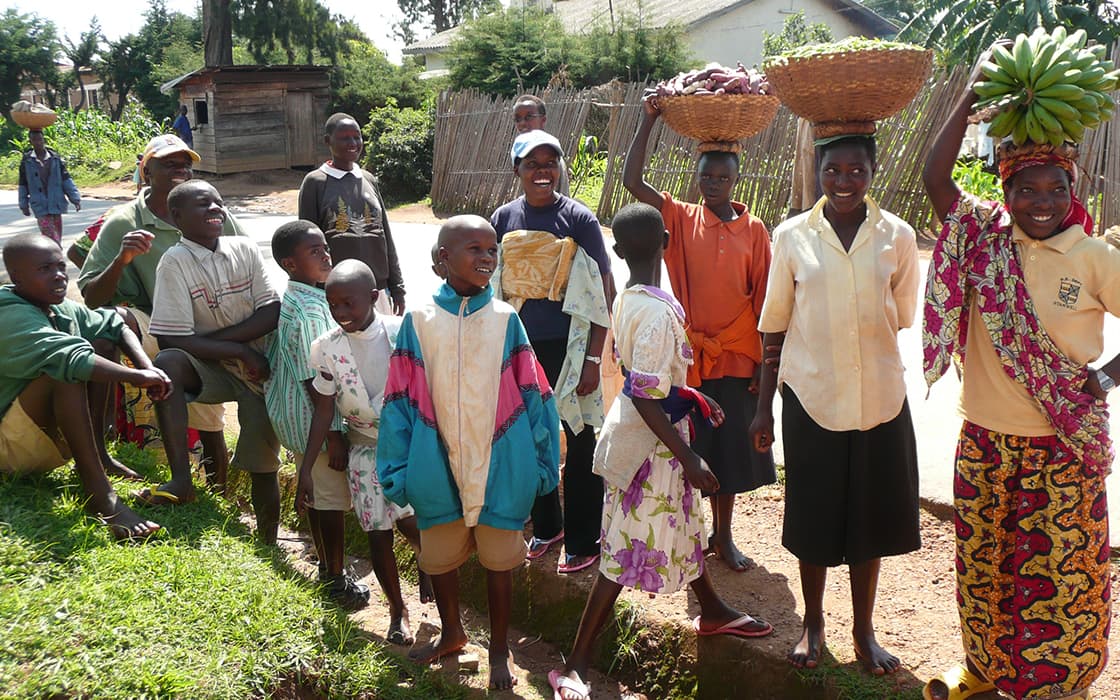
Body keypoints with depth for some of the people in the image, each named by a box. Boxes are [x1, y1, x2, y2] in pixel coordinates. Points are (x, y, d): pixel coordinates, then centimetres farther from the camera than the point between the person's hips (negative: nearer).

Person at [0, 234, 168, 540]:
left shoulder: (62, 309, 4)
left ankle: (98, 454, -2)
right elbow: (71, 358, -37)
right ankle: (99, 492, -35)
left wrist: (148, 367, -16)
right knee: (67, 370, -33)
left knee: (101, 342, 1)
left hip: (50, 439, 9)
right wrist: (140, 377, -36)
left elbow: (113, 325, 2)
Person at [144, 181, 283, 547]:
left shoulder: (244, 249, 0)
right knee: (166, 363, -34)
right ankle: (181, 479, -33)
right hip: (209, 368, -2)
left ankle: (268, 544, 15)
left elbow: (272, 313, -7)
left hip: (259, 368, 2)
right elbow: (173, 340, -17)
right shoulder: (176, 262, -10)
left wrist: (214, 338, -15)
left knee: (263, 466, -3)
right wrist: (242, 352, -18)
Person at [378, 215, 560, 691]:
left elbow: (533, 395, -1)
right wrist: (397, 470, -2)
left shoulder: (505, 319, -5)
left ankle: (499, 651, 33)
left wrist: (543, 461, -1)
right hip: (439, 469, 1)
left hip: (500, 469, -1)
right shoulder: (418, 321, -5)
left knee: (499, 562, 12)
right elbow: (400, 401, -2)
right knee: (439, 558, 17)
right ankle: (451, 634, 44)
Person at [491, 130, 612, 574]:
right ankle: (546, 525, 34)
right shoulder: (504, 218, 4)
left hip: (568, 348, -4)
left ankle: (583, 541, 18)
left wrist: (593, 358, -12)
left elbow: (603, 292, -8)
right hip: (521, 347, 4)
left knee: (580, 443, 4)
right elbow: (493, 286, 13)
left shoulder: (578, 218, -8)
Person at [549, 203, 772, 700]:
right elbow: (645, 397, -28)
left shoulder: (627, 299, 1)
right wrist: (687, 459, -23)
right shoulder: (658, 311, -27)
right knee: (629, 549, 0)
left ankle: (713, 612, 49)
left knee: (684, 519, 26)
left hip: (648, 432, 9)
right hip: (649, 441, -9)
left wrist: (692, 396, 22)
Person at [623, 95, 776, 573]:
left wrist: (765, 363, -1)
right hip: (689, 355, -1)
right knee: (689, 450, 7)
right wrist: (648, 121, -14)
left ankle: (723, 535, 27)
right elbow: (632, 181, -10)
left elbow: (763, 300, 1)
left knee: (730, 450, 11)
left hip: (737, 358, 1)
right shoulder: (681, 219, 0)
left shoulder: (753, 230, 1)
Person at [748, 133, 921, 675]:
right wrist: (764, 405, 2)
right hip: (810, 398, 0)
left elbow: (901, 317, 8)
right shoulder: (792, 235, -3)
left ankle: (863, 630, 31)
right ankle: (813, 624, 32)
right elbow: (775, 326, 2)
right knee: (812, 516, 11)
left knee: (870, 515, 11)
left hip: (879, 401, 1)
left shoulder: (897, 236, -2)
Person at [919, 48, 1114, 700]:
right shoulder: (985, 237, -2)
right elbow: (936, 177, -12)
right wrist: (972, 94, -14)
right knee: (982, 562, 17)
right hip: (985, 440, 3)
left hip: (1064, 447, -3)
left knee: (1059, 571, 8)